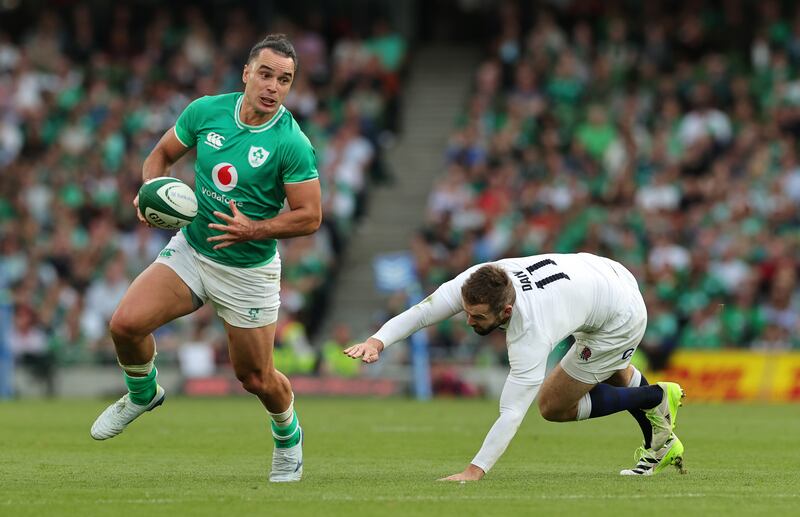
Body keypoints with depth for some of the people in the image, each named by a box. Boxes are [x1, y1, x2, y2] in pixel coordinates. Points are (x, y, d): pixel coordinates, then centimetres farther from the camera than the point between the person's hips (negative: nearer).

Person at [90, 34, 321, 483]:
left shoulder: (292, 144, -18)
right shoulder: (206, 111, -7)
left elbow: (310, 216, -14)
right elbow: (162, 154, 9)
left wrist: (253, 230, -27)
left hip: (249, 270, -3)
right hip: (190, 249, 3)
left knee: (255, 378, 5)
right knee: (126, 323, -17)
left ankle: (288, 435, 39)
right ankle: (143, 393, 16)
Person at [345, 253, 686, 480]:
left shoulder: (530, 335, -42)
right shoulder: (478, 282, -28)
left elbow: (512, 412, -44)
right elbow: (423, 311, -32)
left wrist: (476, 470, -48)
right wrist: (378, 340, -49)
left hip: (618, 321, -8)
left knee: (553, 405, 1)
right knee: (614, 376, 33)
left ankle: (656, 398, 11)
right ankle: (661, 443, 55)